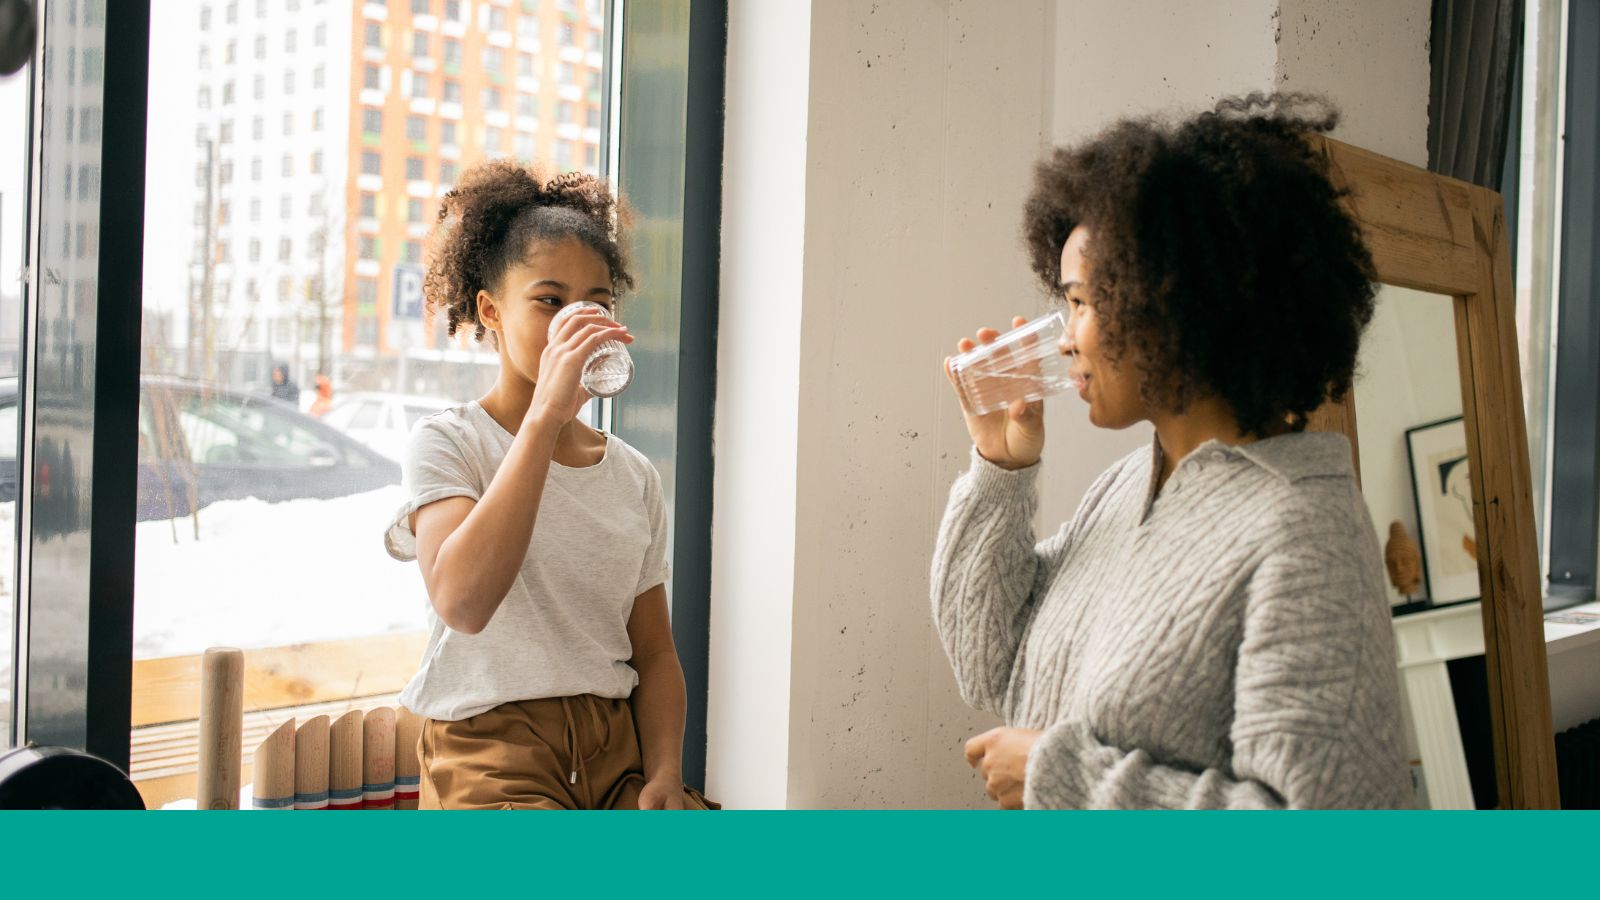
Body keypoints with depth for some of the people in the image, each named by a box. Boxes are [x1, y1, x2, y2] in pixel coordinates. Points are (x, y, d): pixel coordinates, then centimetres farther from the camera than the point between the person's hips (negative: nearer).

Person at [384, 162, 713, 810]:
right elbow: (462, 601, -24)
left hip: (617, 745, 5)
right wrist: (544, 416, -26)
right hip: (491, 745, -5)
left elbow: (654, 652, 11)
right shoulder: (446, 443, -3)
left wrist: (664, 777, -8)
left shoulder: (635, 476, 12)